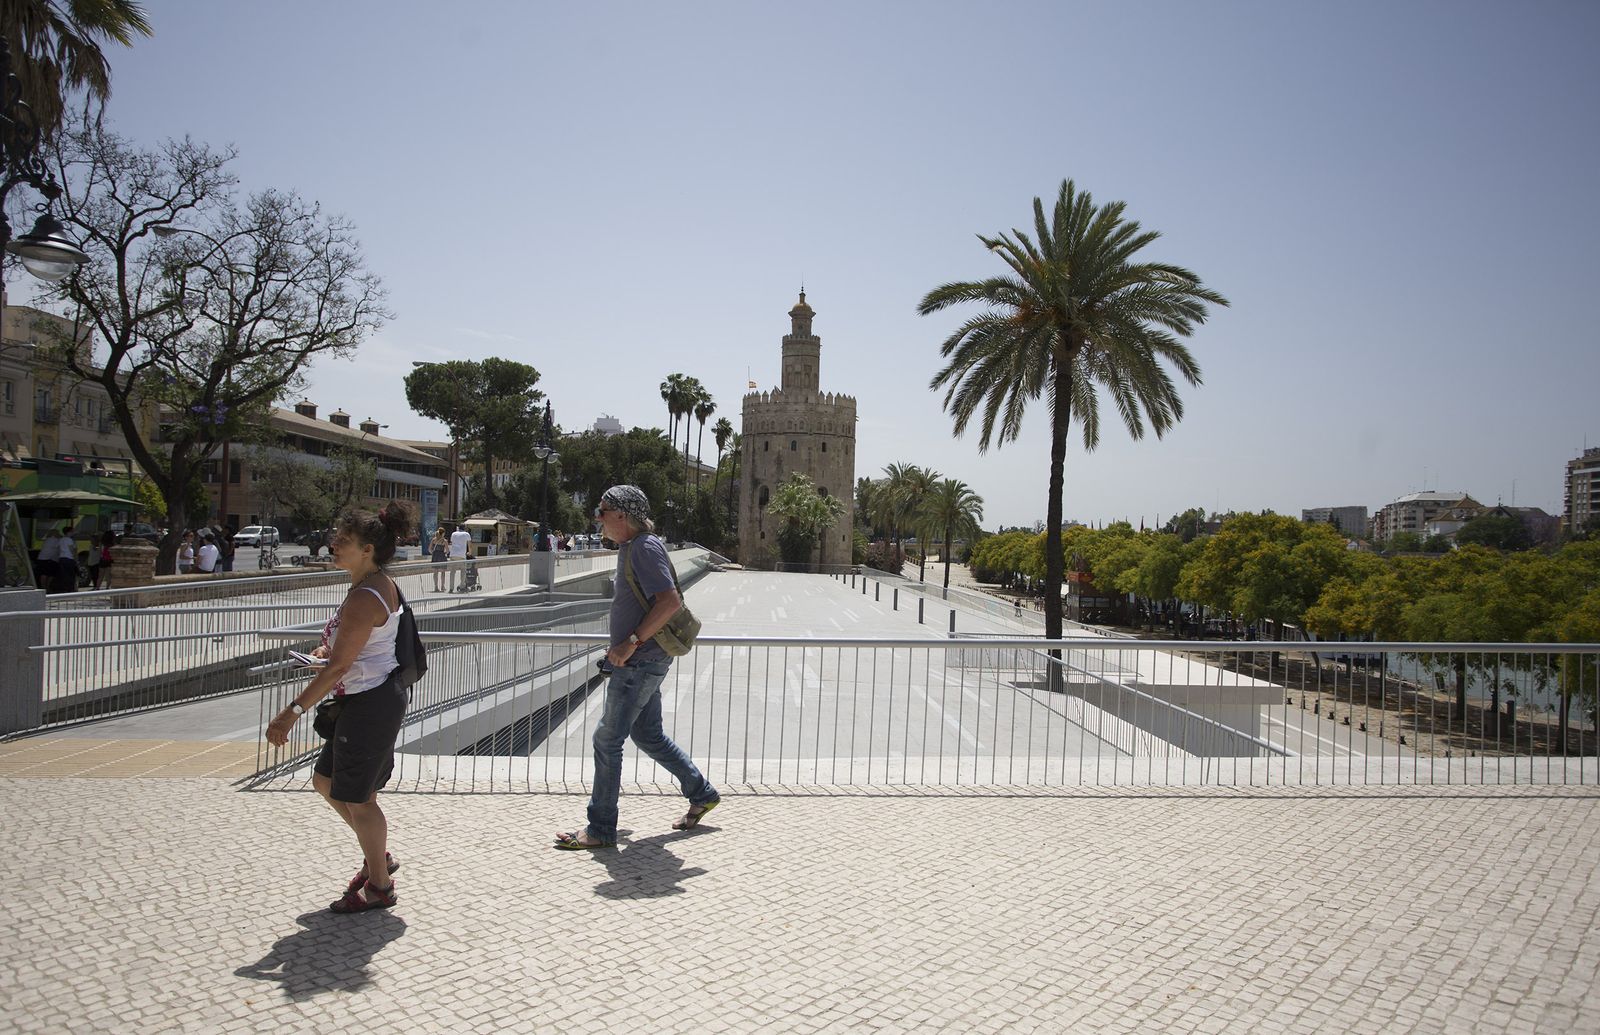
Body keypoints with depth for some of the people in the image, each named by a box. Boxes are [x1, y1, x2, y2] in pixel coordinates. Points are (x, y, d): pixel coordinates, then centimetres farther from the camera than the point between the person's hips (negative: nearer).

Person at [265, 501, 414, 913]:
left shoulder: (365, 598, -23)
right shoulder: (382, 585, 9)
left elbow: (339, 665, -25)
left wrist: (293, 711, -22)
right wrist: (327, 648, 4)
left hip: (369, 703, -11)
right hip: (375, 698, 11)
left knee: (357, 798, 4)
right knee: (326, 780, 22)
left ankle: (379, 887, 21)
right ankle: (378, 857, 34)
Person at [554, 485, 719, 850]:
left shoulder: (645, 548, -17)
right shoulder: (629, 547, 15)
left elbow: (670, 601, -26)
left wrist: (631, 643, -24)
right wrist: (622, 648, 18)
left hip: (642, 661, -10)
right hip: (640, 660, 10)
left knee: (607, 739, -4)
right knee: (649, 736, 18)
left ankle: (600, 829, 7)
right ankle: (702, 794, 30)